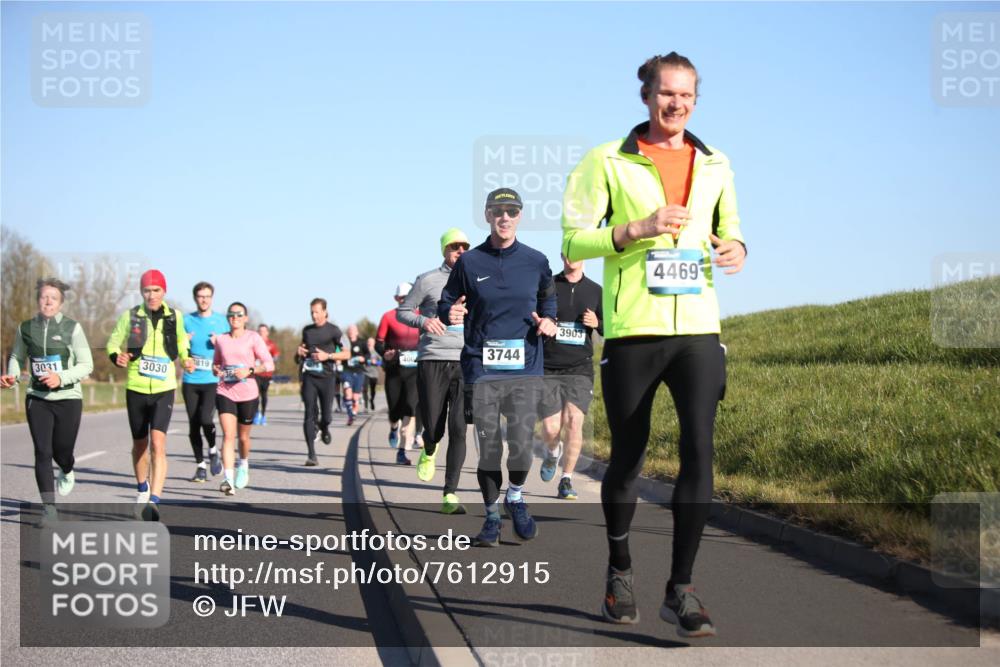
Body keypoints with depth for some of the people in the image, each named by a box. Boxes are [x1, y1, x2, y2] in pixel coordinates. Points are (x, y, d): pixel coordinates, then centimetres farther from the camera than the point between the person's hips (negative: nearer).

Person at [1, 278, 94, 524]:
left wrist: (61, 377, -22)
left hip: (68, 398, -1)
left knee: (61, 451, 8)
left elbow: (86, 365, -8)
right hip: (37, 399, 2)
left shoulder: (72, 328, -8)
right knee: (42, 451, -8)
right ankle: (49, 507, -3)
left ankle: (67, 472, 46)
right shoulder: (26, 328, 1)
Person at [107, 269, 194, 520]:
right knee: (140, 444, 15)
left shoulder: (175, 317, 0)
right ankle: (142, 489, 41)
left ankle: (154, 501, -24)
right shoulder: (130, 316, -3)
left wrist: (185, 359, 0)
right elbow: (113, 342, 6)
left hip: (164, 389, -1)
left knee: (158, 443, -18)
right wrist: (116, 356, -16)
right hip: (136, 389, 1)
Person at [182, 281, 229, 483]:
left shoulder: (221, 320, 6)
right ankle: (200, 466, 14)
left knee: (206, 418, -19)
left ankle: (213, 450, 9)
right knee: (193, 424, 3)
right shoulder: (186, 320, 9)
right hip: (190, 381, 2)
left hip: (212, 380, -2)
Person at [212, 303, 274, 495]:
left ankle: (244, 465, 43)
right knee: (228, 435, -14)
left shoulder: (253, 338, -1)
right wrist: (216, 370, 2)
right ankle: (228, 479, -22)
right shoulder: (221, 339, 9)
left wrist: (250, 370, -19)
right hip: (225, 392, 1)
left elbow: (269, 364, -5)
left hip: (248, 393, -1)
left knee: (243, 436, 13)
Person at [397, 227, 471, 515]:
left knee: (458, 429, -9)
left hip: (466, 363, 2)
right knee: (434, 430, -1)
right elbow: (402, 311, 9)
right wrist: (423, 321, -11)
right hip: (432, 361, -1)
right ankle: (429, 452, 39)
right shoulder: (427, 281, 4)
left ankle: (450, 495, -5)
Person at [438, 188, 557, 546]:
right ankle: (492, 516, 19)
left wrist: (548, 321, 2)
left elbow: (548, 299, 22)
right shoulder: (469, 262, 5)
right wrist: (450, 313, -12)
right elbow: (446, 302, 10)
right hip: (482, 368, 0)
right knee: (488, 449, 1)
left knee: (521, 445, -11)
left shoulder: (536, 261, 7)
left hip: (525, 368, 0)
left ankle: (515, 497, 18)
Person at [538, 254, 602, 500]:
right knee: (551, 429, -6)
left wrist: (597, 323, -7)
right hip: (548, 369, -1)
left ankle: (566, 482, -3)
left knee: (574, 422, -16)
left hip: (580, 368, 1)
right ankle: (552, 453, 32)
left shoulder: (595, 291, 9)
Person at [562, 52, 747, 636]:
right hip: (632, 330, -2)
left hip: (697, 329, 2)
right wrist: (638, 229, -18)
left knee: (700, 450, -11)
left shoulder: (715, 165, 13)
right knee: (628, 457, 8)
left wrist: (737, 249, -2)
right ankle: (620, 571, 31)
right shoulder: (609, 162, 1)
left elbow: (729, 231, 22)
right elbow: (574, 240, -3)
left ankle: (681, 589, -3)